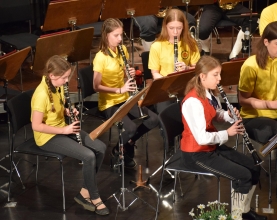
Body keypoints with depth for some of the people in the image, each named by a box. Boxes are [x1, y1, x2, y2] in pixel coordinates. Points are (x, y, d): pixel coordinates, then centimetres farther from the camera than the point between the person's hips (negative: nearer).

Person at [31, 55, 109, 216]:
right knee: (89, 156, -22)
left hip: (63, 128, 9)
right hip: (48, 137, -9)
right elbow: (36, 126, -26)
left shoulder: (58, 86, -1)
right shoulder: (42, 94, -27)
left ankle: (85, 193, 4)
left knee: (100, 148, -4)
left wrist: (68, 112, -5)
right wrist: (64, 130, -23)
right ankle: (94, 197, -2)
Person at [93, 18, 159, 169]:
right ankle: (120, 150, 4)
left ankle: (129, 142, 14)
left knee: (153, 119, -8)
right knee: (130, 128, -27)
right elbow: (97, 86, -18)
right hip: (109, 103, -7)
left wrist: (131, 73, -8)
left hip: (125, 99, 7)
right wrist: (119, 90, -27)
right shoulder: (100, 57, -19)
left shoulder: (122, 50, 2)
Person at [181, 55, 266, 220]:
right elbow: (201, 138, -31)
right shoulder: (193, 101, -28)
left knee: (254, 167, 7)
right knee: (243, 175, -16)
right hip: (196, 153, -10)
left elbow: (217, 115, 20)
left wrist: (229, 115, -2)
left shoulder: (209, 93, 2)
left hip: (212, 146, 10)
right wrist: (227, 133, -19)